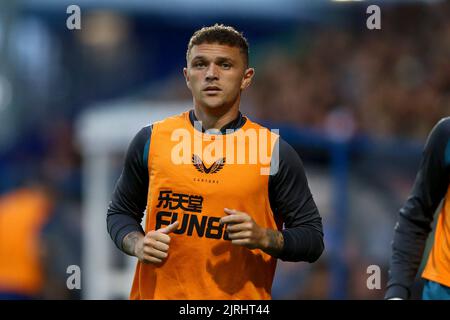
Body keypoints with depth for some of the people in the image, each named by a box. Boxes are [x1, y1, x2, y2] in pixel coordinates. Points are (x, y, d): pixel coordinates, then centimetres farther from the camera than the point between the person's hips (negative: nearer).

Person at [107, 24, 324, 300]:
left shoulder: (275, 151, -3)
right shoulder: (151, 140, 2)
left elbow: (313, 238, 0)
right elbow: (121, 212, 13)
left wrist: (263, 238, -17)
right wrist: (138, 244, -6)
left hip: (241, 297, -1)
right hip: (158, 293, 1)